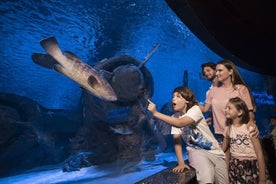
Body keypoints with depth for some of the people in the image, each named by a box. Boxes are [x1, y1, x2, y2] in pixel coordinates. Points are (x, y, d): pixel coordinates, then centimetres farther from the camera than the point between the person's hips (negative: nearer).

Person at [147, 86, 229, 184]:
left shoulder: (195, 109, -16)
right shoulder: (175, 117, -1)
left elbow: (180, 123, -36)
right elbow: (177, 140, -8)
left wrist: (155, 113, -38)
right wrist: (181, 163, -21)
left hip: (213, 151, 0)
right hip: (196, 151, 1)